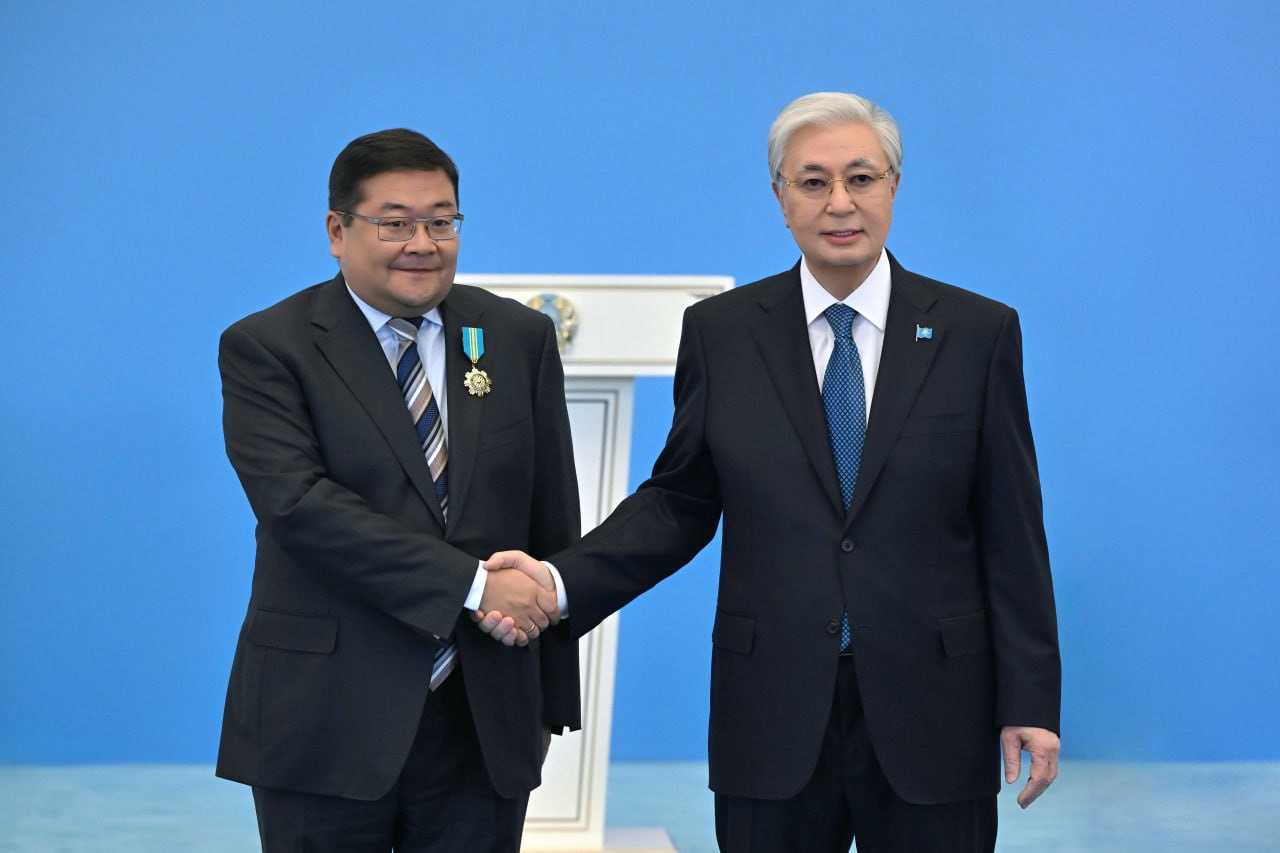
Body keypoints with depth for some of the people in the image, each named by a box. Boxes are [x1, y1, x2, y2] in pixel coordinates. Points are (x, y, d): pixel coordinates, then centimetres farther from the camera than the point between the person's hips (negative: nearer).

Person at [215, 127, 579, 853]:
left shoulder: (521, 338, 8)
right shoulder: (266, 349, -3)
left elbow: (554, 522, 10)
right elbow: (298, 503, -17)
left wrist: (553, 702, 8)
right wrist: (471, 584, -21)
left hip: (484, 725, 3)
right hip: (326, 720, -3)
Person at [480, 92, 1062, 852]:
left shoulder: (979, 333, 0)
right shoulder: (720, 331, 3)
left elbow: (1011, 532, 0)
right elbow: (680, 500, 6)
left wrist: (1031, 702, -2)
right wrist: (560, 581, -9)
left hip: (931, 713, 0)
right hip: (773, 717, 1)